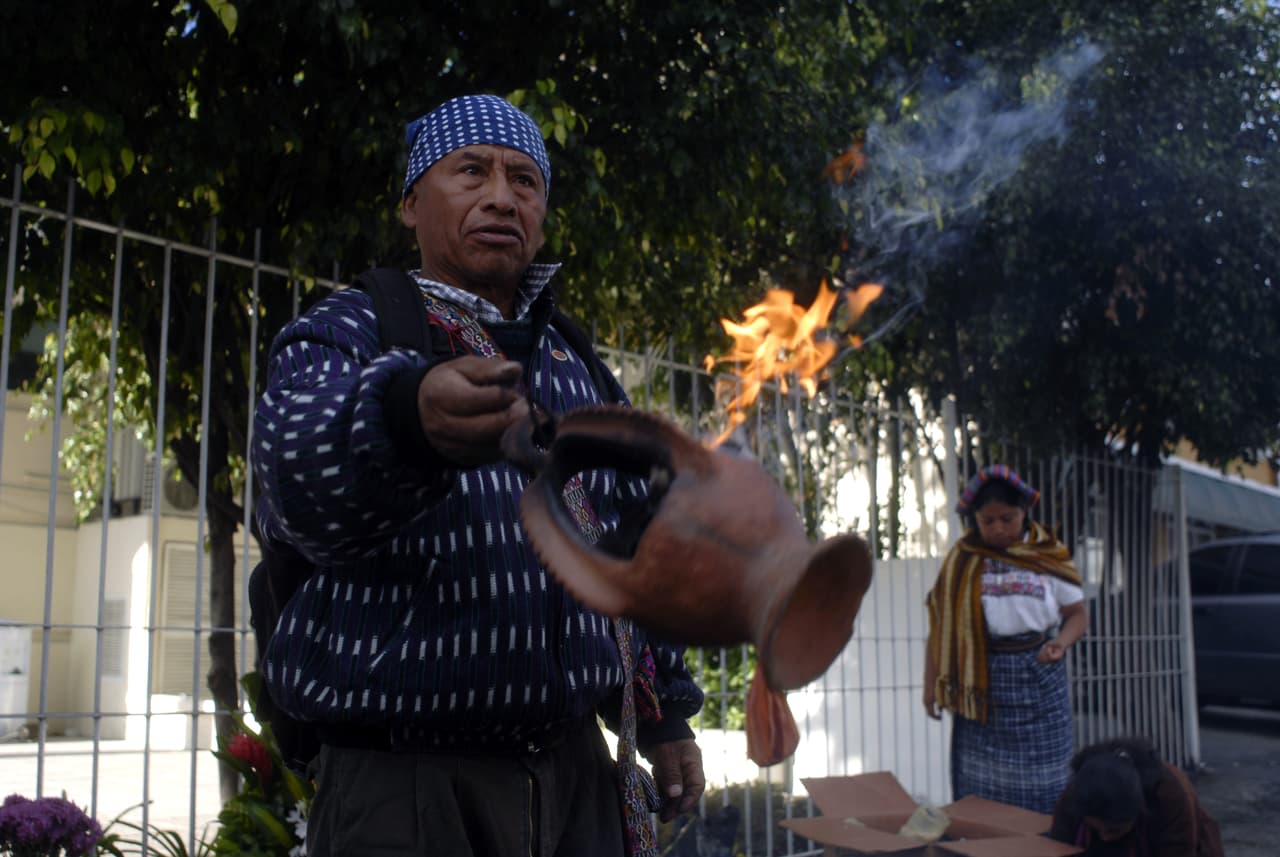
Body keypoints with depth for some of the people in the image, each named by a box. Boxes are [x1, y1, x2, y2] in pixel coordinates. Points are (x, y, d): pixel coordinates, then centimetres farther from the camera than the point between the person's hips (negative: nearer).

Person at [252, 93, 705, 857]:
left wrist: (666, 713, 16)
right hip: (402, 785, -4)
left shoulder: (582, 372, 14)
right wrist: (403, 421, -47)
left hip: (575, 775, 5)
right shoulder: (347, 334, -2)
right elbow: (299, 458, -25)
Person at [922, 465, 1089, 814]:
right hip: (980, 686, 0)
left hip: (1037, 681, 0)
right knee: (979, 788, 2)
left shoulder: (1048, 556, 3)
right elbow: (941, 624, 4)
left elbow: (1078, 612, 7)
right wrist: (931, 685, -1)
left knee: (1041, 783, 0)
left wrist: (1060, 644, -14)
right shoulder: (961, 561, 4)